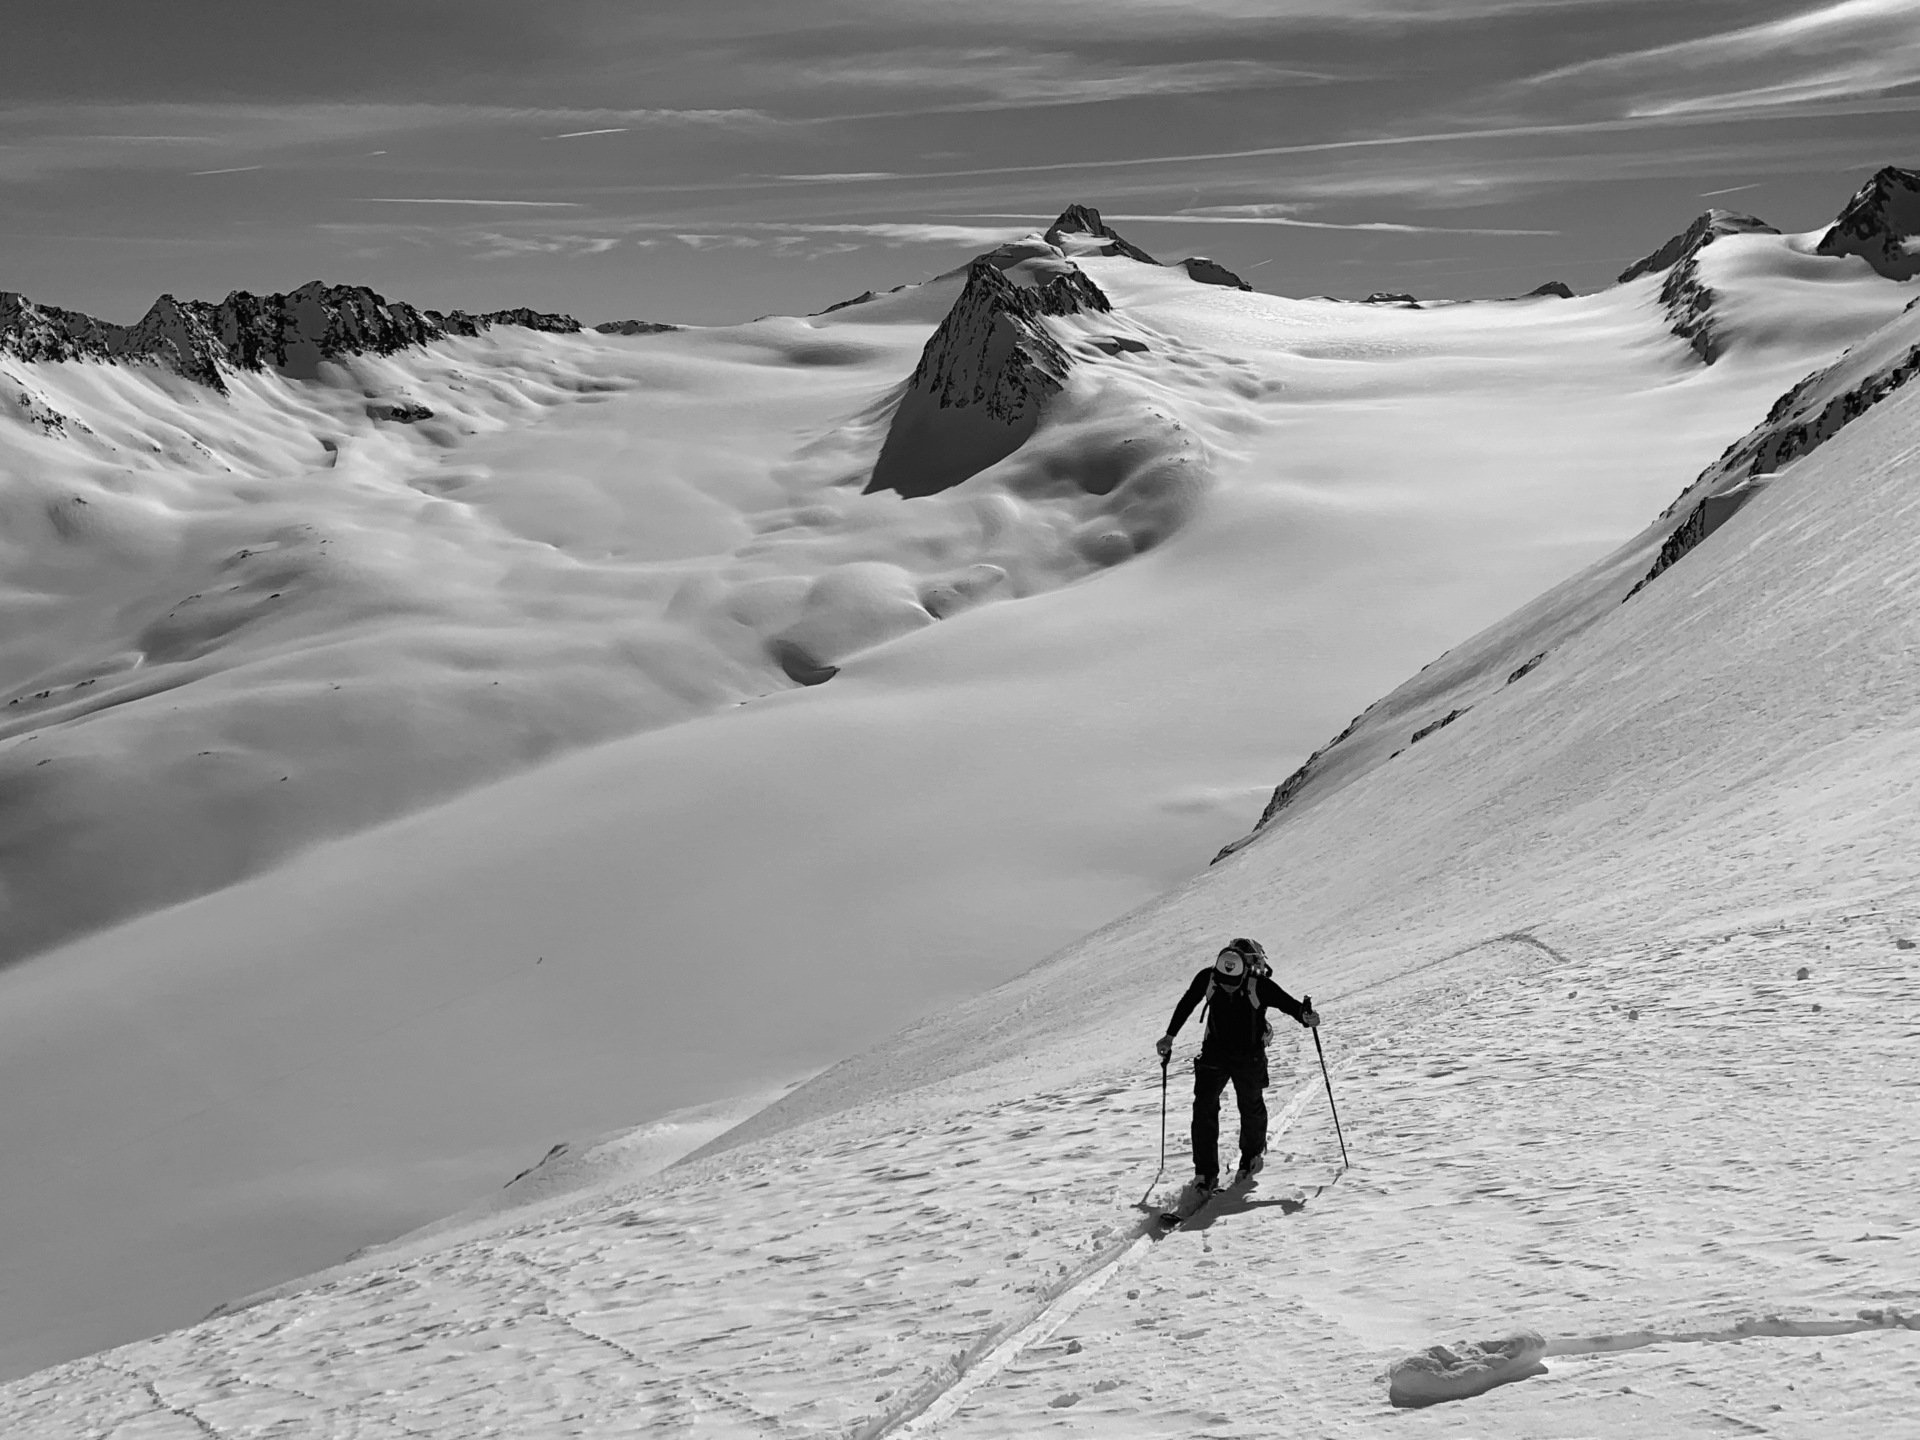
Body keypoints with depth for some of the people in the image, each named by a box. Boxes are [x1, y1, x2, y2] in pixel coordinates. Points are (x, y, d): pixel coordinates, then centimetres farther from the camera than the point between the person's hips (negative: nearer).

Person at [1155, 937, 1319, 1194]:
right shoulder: (1206, 978, -16)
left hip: (1249, 1055, -2)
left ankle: (1252, 1156, 41)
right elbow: (1186, 1004, 0)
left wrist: (1305, 1015, -39)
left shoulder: (1260, 985, -25)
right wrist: (1170, 1035, 6)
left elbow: (1286, 1002, -18)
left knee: (1251, 1106, 11)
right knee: (1204, 1107, -8)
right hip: (1214, 1052, 2)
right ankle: (1205, 1173, -3)